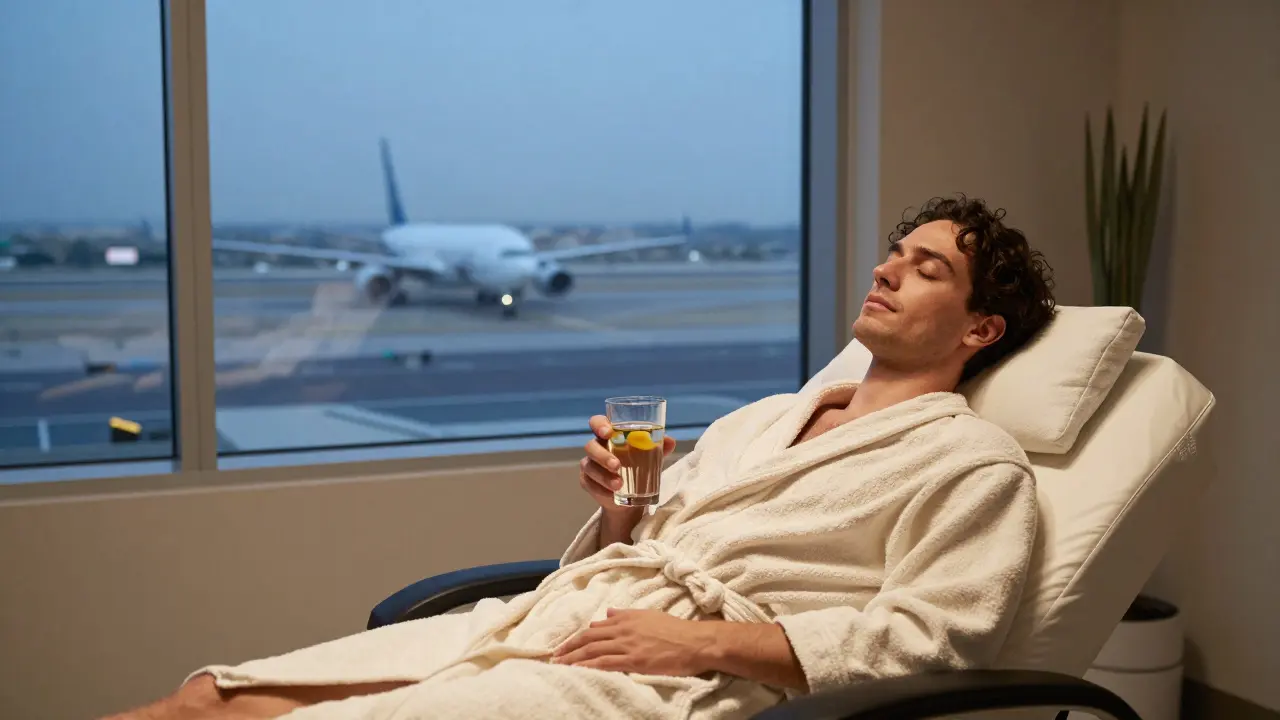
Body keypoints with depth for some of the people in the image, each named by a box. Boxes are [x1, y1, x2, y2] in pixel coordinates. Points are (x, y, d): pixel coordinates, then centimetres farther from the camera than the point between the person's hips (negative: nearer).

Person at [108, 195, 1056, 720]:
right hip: (544, 617, 7)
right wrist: (618, 503, 2)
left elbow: (928, 635, -10)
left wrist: (701, 640, -15)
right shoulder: (764, 417, 26)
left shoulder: (974, 461, 5)